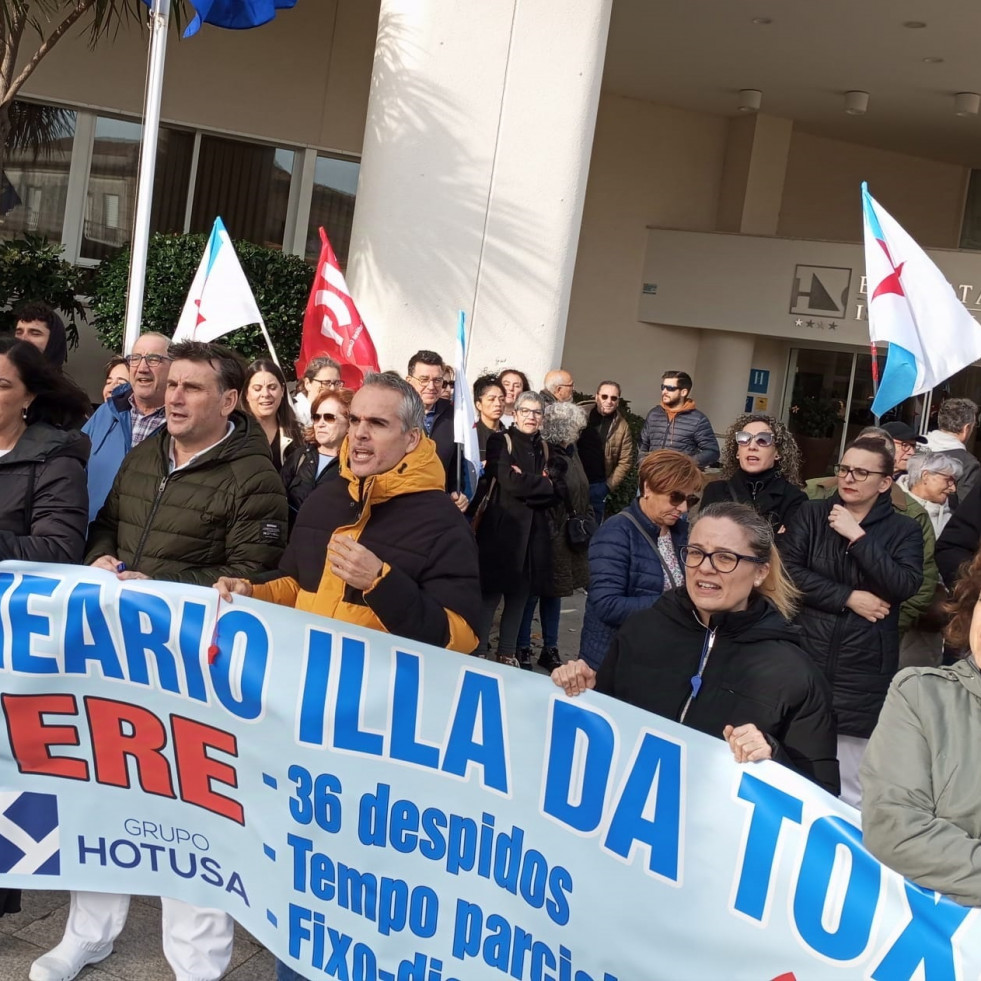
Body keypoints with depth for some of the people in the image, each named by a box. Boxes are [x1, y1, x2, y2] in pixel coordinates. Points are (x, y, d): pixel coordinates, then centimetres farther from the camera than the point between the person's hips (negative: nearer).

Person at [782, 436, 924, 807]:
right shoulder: (811, 514, 7)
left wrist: (857, 536, -14)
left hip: (862, 674, -1)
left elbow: (905, 585, -13)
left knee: (850, 795, 3)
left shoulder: (903, 530, 4)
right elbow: (787, 571, -6)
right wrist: (848, 597, -12)